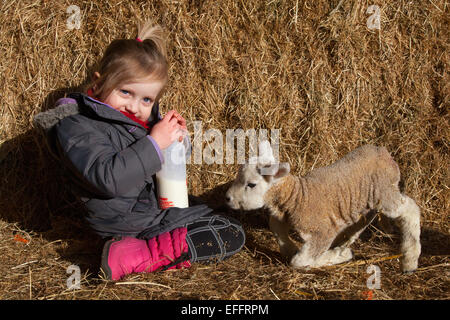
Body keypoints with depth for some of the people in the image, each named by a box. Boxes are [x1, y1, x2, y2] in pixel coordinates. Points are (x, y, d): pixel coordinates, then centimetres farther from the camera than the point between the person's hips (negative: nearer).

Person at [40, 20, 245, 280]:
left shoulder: (142, 117, 8)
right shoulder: (77, 127, -17)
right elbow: (108, 178, -32)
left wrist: (175, 136, -3)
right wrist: (154, 143, -28)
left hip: (161, 207, 9)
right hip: (131, 226, -9)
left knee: (233, 232, 17)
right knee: (231, 237, -11)